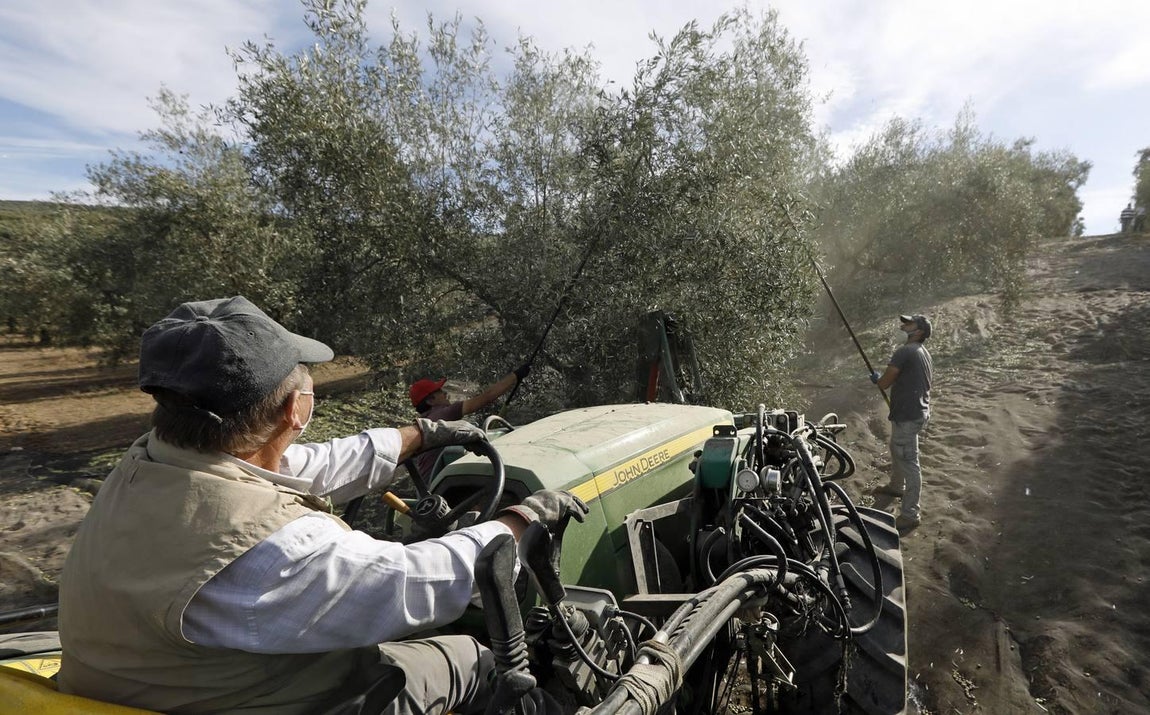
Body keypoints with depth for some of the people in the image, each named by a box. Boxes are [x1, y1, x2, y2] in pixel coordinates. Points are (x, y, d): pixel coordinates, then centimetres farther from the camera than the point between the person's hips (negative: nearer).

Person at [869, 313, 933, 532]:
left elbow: (884, 383, -18)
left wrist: (876, 378, 3)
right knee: (896, 450, 29)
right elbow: (929, 378, 22)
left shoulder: (905, 352, -20)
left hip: (907, 415, -11)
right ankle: (896, 486, 51)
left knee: (909, 462, -4)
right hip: (918, 410, 11)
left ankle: (910, 515, 4)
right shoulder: (923, 352, 11)